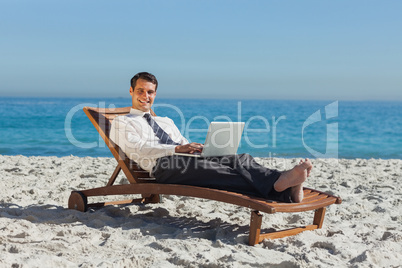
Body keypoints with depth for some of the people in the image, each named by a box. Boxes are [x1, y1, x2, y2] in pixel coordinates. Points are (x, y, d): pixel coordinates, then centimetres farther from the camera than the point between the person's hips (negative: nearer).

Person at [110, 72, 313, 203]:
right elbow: (137, 148, -3)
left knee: (240, 159, -22)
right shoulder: (121, 122, 17)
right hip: (163, 166, -6)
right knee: (214, 170, -36)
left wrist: (205, 148, 1)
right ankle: (277, 187, -57)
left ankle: (287, 187, -47)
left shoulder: (166, 121, 36)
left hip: (188, 160, 6)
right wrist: (178, 148, -16)